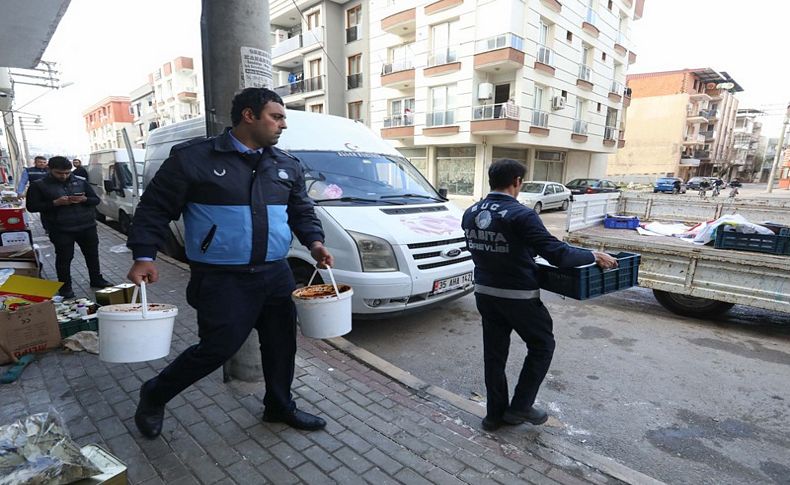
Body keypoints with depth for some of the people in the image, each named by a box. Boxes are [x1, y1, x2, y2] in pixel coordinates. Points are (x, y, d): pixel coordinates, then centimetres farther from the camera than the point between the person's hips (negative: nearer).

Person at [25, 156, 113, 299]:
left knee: (92, 254, 12)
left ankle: (96, 279, 27)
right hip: (60, 230, -3)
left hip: (87, 226, 3)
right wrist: (55, 203, -19)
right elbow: (32, 206, -4)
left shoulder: (81, 182, 6)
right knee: (64, 258, 3)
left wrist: (84, 199, -15)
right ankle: (65, 287, 15)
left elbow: (96, 200, 8)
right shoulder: (39, 185, -1)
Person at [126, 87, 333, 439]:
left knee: (281, 344, 13)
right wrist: (144, 256, -10)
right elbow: (155, 208, -1)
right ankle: (153, 396, 28)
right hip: (222, 279, -5)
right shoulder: (194, 158, -6)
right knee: (218, 347, -3)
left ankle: (280, 407, 38)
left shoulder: (287, 165, 9)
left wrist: (314, 242, 0)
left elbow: (302, 211, 17)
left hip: (276, 276, 6)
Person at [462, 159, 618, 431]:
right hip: (518, 296, -6)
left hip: (484, 293, 6)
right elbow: (558, 255, -22)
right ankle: (520, 407, 21)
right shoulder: (520, 215, -20)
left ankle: (495, 413, 28)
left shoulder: (470, 213, 1)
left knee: (494, 353, 16)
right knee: (542, 345, 17)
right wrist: (594, 256, -6)